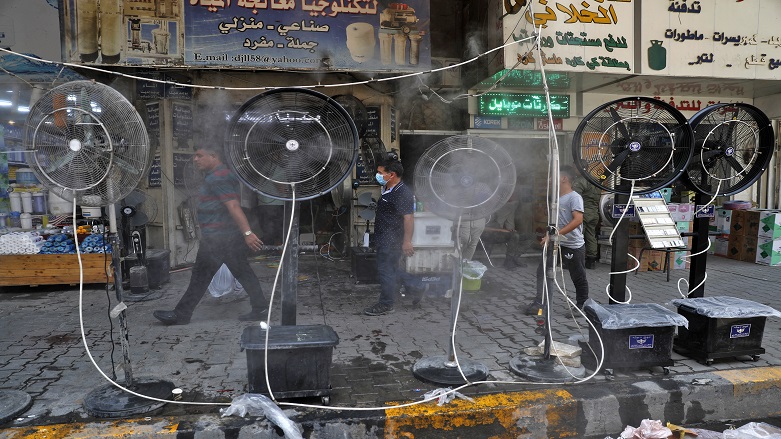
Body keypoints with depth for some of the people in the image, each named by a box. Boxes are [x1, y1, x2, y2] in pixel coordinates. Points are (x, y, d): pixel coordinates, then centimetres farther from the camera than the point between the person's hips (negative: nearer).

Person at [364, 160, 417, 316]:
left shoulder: (402, 193, -21)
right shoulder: (387, 190, 11)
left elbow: (409, 217, -25)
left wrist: (407, 241, -26)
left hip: (391, 241, -10)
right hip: (384, 239, 10)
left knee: (386, 270, -1)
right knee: (392, 269, 19)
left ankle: (385, 305, 12)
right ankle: (413, 290, 31)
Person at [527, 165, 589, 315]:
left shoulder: (574, 197, -14)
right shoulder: (556, 197, 11)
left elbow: (578, 220, -26)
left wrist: (556, 233, -31)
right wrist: (548, 235, 12)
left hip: (573, 246, -7)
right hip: (556, 244, 7)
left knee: (578, 278, 8)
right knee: (543, 271, -3)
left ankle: (582, 306, 25)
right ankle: (540, 303, 0)